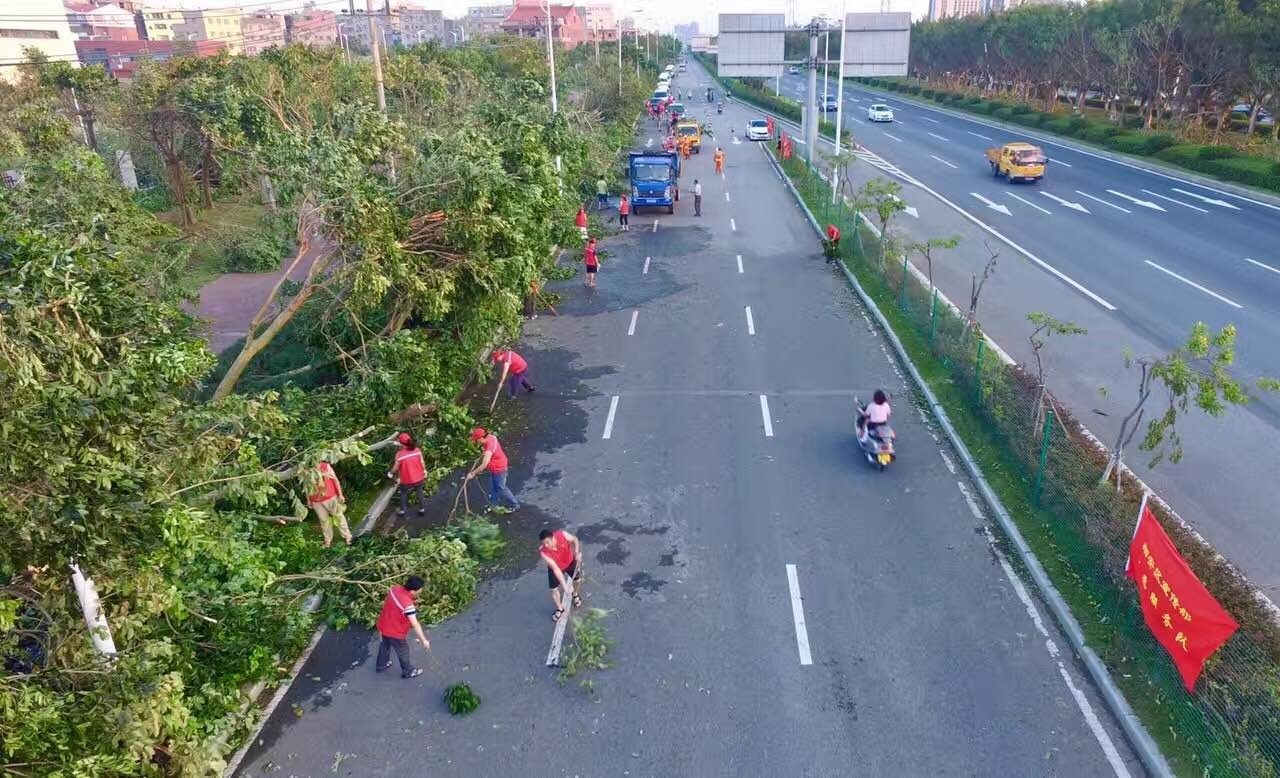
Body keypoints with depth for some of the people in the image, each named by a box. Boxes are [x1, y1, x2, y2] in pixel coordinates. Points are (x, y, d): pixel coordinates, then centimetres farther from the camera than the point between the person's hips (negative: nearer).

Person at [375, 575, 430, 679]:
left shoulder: (395, 588, -16)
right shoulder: (408, 605, -37)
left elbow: (385, 603, 6)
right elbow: (415, 625, -33)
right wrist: (424, 640, -26)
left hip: (384, 625, 7)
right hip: (395, 632, -7)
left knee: (385, 645, 33)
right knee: (403, 651, 19)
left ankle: (381, 665, 57)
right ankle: (408, 671, 42)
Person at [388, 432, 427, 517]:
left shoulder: (399, 454, -24)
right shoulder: (417, 450, -15)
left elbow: (396, 468, -12)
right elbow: (422, 463, -4)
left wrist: (391, 474, 9)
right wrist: (424, 472, 14)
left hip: (407, 480, -3)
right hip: (419, 478, 3)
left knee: (403, 494, 25)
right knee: (419, 492, 26)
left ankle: (402, 510, 37)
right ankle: (422, 509, 39)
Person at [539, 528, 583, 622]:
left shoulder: (562, 535, -38)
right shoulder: (543, 552, -39)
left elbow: (574, 539, -14)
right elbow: (556, 569, -39)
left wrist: (577, 552, -28)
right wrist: (564, 585, -39)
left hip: (570, 561, 2)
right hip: (555, 567, -2)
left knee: (577, 579, 21)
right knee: (554, 589, 3)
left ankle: (575, 594, 56)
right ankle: (560, 609, 32)